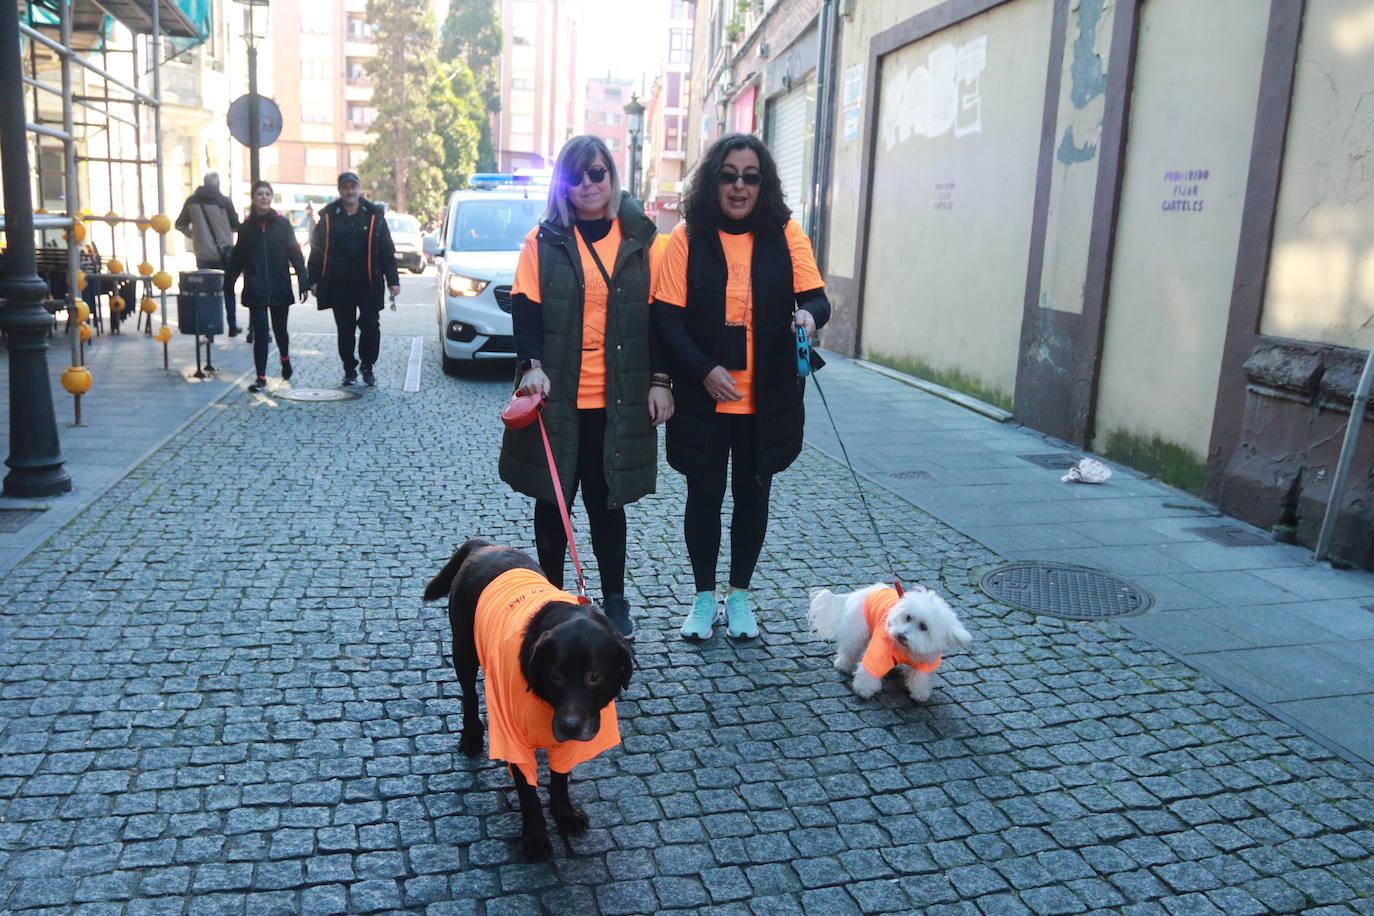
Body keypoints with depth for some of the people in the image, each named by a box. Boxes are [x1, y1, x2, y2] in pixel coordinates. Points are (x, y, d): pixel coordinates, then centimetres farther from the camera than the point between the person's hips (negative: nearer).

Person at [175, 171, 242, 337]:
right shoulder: (224, 202, -9)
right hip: (224, 253, -2)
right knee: (228, 291, 12)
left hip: (203, 255, 2)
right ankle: (232, 327, 15)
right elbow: (236, 227, -5)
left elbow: (180, 224, 5)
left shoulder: (192, 201, 0)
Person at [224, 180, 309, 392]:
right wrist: (227, 285, 9)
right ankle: (261, 377, 2)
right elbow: (237, 259, 10)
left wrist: (303, 283, -9)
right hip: (255, 290, 0)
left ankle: (285, 358, 42)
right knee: (260, 332, -4)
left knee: (280, 329, 11)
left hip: (279, 287, 0)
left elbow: (295, 254, -1)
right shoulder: (247, 227, 4)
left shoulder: (282, 224, 0)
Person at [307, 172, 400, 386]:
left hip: (368, 284, -1)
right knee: (345, 330, 6)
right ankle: (349, 369, 19)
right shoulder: (328, 216, 5)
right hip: (339, 286, 1)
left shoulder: (374, 215, 4)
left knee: (371, 326, -2)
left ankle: (367, 368, 15)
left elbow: (387, 251, 6)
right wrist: (314, 280, 3)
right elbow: (317, 250, 8)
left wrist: (393, 280, 0)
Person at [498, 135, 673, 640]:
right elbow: (525, 306, 0)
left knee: (607, 500, 8)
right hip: (555, 397, 0)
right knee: (552, 500, 10)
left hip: (618, 400, 0)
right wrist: (531, 364, -15)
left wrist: (659, 379, 0)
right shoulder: (545, 239, 5)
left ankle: (615, 598, 22)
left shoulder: (640, 239, 6)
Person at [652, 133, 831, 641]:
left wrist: (809, 314, -26)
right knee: (704, 495, 9)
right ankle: (704, 596, 28)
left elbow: (816, 296, -2)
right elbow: (666, 316, -7)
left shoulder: (785, 233, -1)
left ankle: (740, 594, 31)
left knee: (753, 494, 13)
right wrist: (704, 370, -17)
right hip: (702, 398, -1)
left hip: (767, 399, 1)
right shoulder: (687, 236, -5)